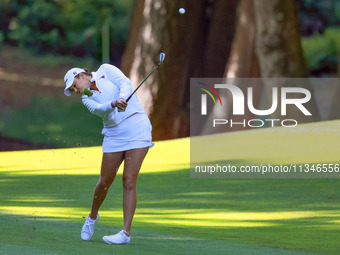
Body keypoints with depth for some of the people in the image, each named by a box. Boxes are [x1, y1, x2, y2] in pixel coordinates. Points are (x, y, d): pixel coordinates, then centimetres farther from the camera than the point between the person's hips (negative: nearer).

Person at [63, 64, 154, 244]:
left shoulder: (105, 70, 7)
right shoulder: (86, 98, 12)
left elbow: (125, 83, -10)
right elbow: (98, 109, -11)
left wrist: (122, 98, -30)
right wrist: (113, 104, -32)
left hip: (136, 126, -4)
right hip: (113, 134, 4)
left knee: (129, 180, -11)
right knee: (105, 182, 4)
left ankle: (125, 232, -13)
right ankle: (92, 217, 32)